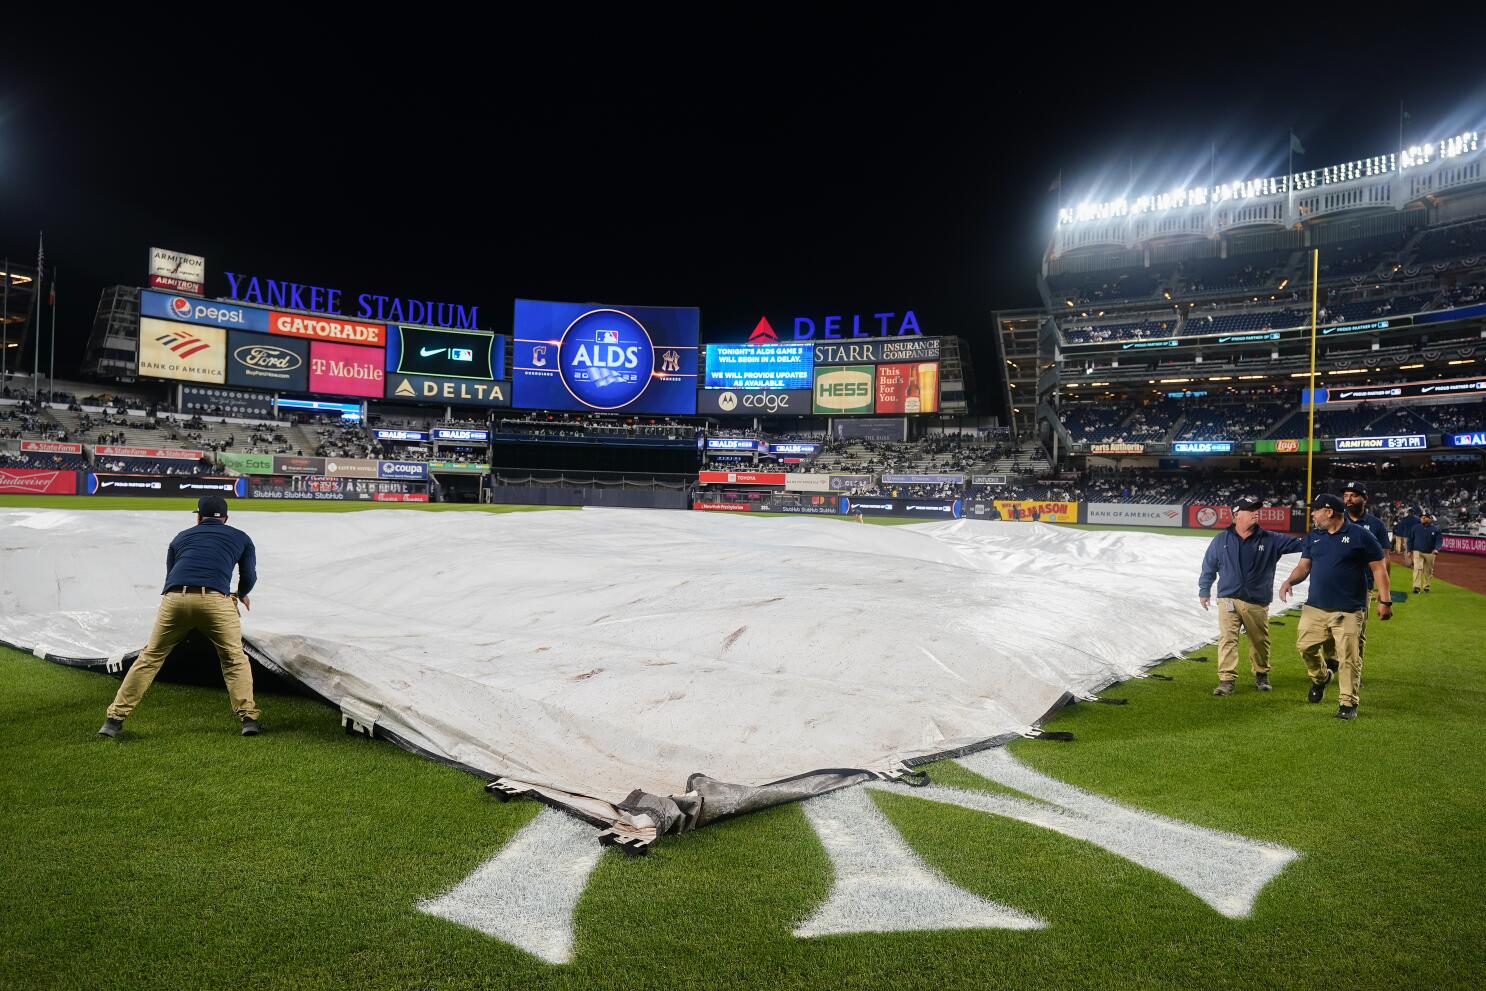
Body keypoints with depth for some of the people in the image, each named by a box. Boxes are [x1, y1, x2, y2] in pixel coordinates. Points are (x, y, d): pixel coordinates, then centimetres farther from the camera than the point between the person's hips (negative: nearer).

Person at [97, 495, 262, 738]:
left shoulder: (181, 537, 30)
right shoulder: (241, 538, 24)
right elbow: (249, 578, 17)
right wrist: (242, 595, 39)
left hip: (174, 599, 2)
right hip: (215, 600, -2)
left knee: (150, 658, 16)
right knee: (235, 658, 10)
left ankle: (115, 719, 17)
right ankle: (248, 717, 0)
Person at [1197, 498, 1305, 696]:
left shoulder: (1270, 540, 2)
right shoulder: (1222, 540, 2)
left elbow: (1297, 543, -2)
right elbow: (1209, 566, 9)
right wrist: (1204, 590, 10)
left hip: (1257, 602, 1)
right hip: (1229, 600, -1)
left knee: (1260, 640, 13)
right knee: (1227, 639, -7)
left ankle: (1261, 675, 34)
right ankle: (1227, 680, -5)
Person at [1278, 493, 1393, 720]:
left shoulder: (1360, 535, -5)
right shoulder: (1313, 537, 10)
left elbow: (1379, 568, -3)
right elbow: (1304, 566, 12)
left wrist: (1385, 600, -8)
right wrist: (1290, 581, -9)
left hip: (1348, 610, -5)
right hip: (1315, 607, 5)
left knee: (1348, 657, -3)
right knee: (1305, 646, 3)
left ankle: (1348, 703, 10)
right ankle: (1320, 677, 33)